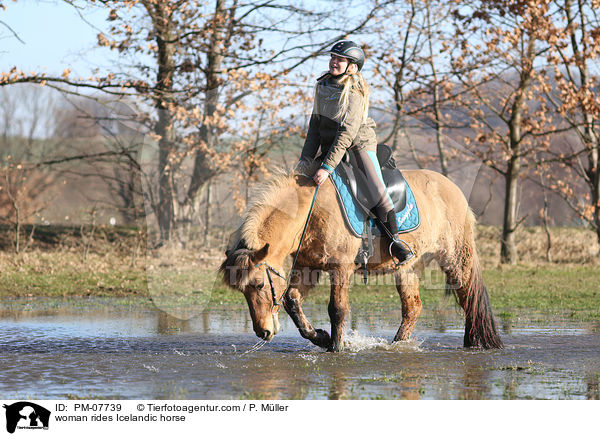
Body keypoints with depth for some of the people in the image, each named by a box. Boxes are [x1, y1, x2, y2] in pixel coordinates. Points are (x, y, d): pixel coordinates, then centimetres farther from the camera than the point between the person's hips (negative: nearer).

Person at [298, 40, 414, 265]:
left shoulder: (354, 92, -21)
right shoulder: (323, 86, 0)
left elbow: (347, 132, -27)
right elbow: (315, 124, 6)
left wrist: (327, 167, -33)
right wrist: (306, 157, -4)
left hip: (360, 144, -7)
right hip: (330, 145, 7)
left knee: (378, 192, -18)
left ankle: (395, 239, 0)